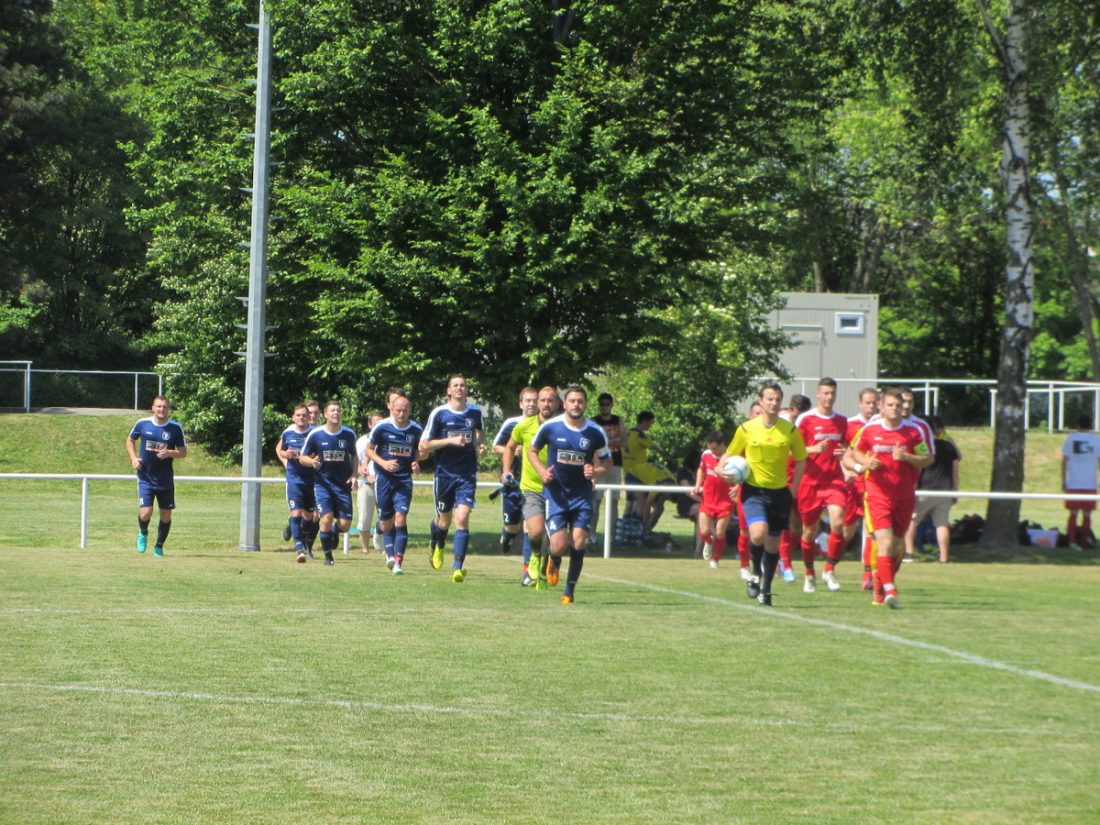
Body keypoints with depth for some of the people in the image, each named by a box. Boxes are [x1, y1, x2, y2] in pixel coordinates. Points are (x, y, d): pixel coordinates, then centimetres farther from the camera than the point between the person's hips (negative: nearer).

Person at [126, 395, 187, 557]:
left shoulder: (175, 428, -3)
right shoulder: (142, 424, -2)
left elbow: (183, 452, 2)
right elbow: (130, 440, 15)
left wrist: (169, 453, -17)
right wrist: (133, 458, -1)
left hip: (166, 480, 1)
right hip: (146, 478, -1)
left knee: (166, 515, 5)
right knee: (145, 513, -13)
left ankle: (159, 546, 25)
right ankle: (143, 533, 21)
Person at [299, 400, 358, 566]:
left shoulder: (349, 434, 1)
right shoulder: (315, 434, -6)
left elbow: (354, 456, 16)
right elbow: (303, 457, 2)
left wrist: (354, 475, 1)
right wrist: (312, 462, -21)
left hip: (343, 483, 2)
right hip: (323, 482, -2)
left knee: (345, 525, -3)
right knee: (326, 518, -17)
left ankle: (334, 529, 36)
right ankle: (328, 556, 2)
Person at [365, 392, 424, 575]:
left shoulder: (416, 430, 0)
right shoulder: (381, 427, -7)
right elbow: (368, 449, 1)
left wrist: (416, 463, -4)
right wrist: (383, 463, -14)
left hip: (404, 479, 0)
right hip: (384, 477, 0)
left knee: (400, 517, -13)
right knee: (386, 520, 4)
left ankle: (398, 561, -15)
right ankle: (390, 553, 19)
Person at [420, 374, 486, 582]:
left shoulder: (475, 412, 4)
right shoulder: (439, 413, -5)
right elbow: (424, 446, -5)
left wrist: (480, 446, 6)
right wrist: (450, 441, -17)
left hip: (468, 475, 1)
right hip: (445, 473, -1)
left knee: (462, 518, -14)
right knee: (444, 520, 12)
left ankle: (458, 567, -16)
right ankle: (437, 547, 46)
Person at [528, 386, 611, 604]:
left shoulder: (595, 432, -3)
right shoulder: (550, 427, -6)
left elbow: (606, 462, 10)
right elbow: (532, 450, 9)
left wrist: (595, 472, -13)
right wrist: (542, 471, -8)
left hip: (582, 494, 1)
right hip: (556, 492, -1)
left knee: (579, 542, -9)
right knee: (559, 545, -11)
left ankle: (569, 590, 9)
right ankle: (553, 562, 27)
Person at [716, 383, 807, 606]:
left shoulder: (790, 430, 0)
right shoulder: (747, 429, -2)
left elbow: (800, 460, 11)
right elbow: (730, 454, 10)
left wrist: (793, 488, 1)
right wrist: (722, 469, -11)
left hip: (779, 492, 2)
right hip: (754, 490, -2)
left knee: (773, 543, 8)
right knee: (758, 533, -26)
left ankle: (765, 589, 26)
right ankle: (756, 572, 2)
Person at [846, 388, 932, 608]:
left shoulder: (913, 431, 0)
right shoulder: (869, 430, 0)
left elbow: (928, 458, 3)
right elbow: (854, 452, 15)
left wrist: (907, 457, -16)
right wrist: (864, 462, -7)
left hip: (905, 496, 2)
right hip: (878, 494, -2)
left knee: (898, 546, 9)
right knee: (885, 542, -17)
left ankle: (879, 589, 26)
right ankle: (889, 589, -24)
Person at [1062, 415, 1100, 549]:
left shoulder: (1070, 439, 2)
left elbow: (1064, 461, 2)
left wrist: (1063, 481, 7)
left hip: (1072, 483, 0)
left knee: (1073, 513, 4)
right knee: (1087, 514, 7)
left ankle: (1072, 541, -1)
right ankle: (1085, 541, 6)